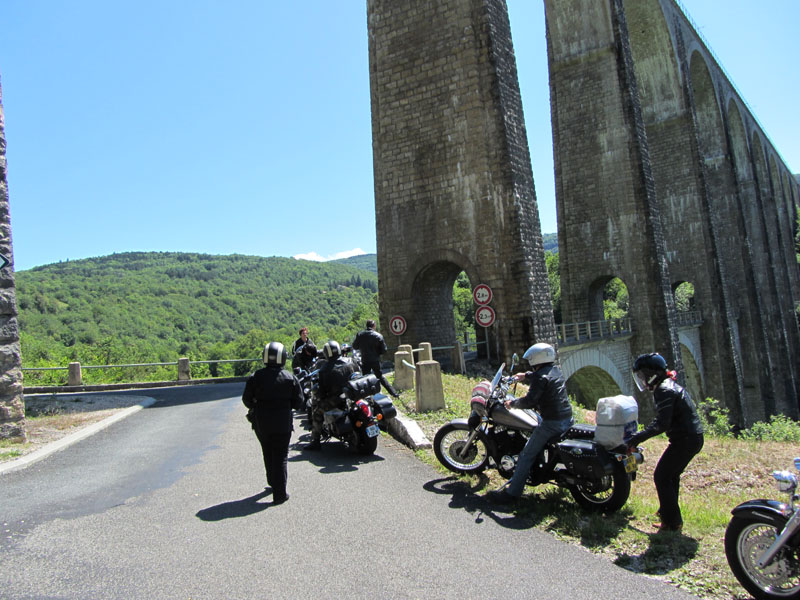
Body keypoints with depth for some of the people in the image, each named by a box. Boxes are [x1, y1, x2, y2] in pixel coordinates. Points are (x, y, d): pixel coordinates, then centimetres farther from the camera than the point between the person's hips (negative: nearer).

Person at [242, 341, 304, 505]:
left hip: (261, 423, 2)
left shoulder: (255, 377, -6)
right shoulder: (290, 378, -7)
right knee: (280, 457, 5)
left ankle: (272, 481, 39)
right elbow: (298, 403, -4)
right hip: (282, 424, -2)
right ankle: (279, 494, 5)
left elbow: (246, 399, -1)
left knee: (268, 454, 22)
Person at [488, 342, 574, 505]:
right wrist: (526, 376, 40)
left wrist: (512, 403, -8)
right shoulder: (556, 370, 12)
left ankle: (512, 493, -5)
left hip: (552, 423, -9)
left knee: (527, 455, -6)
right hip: (567, 418, 9)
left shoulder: (540, 377, -14)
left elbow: (530, 401, -21)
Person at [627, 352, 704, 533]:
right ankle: (668, 512, 36)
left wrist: (637, 438, -19)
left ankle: (672, 522, 2)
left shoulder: (664, 391, -17)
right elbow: (663, 420, 20)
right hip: (694, 438, 10)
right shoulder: (670, 386, 15)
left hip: (685, 440, -10)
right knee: (671, 475, 22)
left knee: (661, 477, -3)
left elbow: (662, 424, -25)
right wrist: (640, 436, 17)